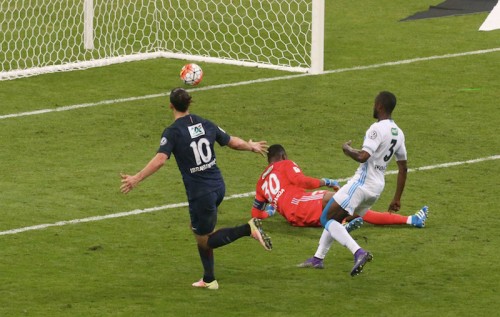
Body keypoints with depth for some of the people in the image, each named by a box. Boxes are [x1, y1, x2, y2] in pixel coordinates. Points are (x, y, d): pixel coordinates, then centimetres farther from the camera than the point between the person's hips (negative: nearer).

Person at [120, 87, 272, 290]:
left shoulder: (173, 132, -13)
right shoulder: (205, 124, 4)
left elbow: (160, 159, -27)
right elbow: (233, 142, 14)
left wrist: (136, 179, -29)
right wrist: (252, 147, 33)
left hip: (200, 193, -7)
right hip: (218, 187, 7)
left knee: (205, 241, 7)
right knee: (200, 231, 25)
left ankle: (249, 229, -14)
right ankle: (209, 279, 28)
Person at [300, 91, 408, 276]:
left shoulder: (377, 129, -16)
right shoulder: (398, 134, 11)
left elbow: (362, 156, -27)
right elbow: (403, 168, 16)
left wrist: (347, 149, -6)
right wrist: (397, 199, 22)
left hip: (362, 183, -9)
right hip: (378, 186, 9)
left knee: (327, 218, -6)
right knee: (335, 219, 23)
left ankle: (358, 252, -24)